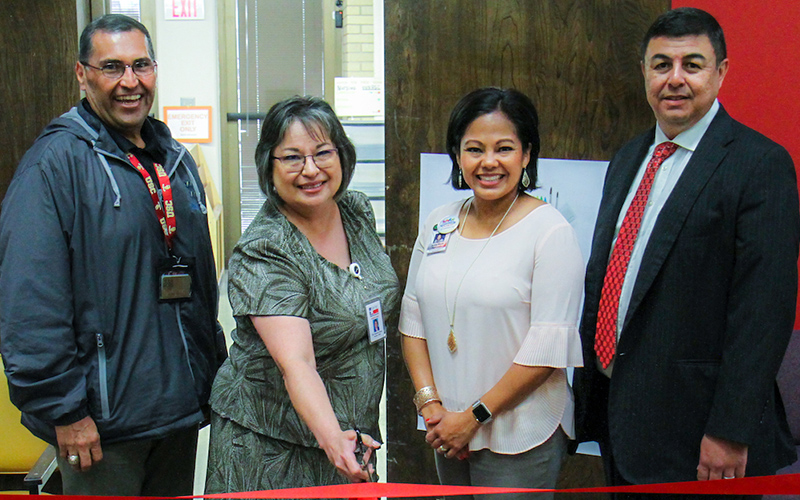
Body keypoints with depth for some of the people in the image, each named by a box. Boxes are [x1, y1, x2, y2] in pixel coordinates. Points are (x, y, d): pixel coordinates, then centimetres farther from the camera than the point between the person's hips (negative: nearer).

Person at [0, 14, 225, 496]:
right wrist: (63, 410, -19)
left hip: (182, 408, 7)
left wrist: (214, 367, 17)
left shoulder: (178, 162, 12)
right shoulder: (55, 162, -12)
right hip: (102, 423, -7)